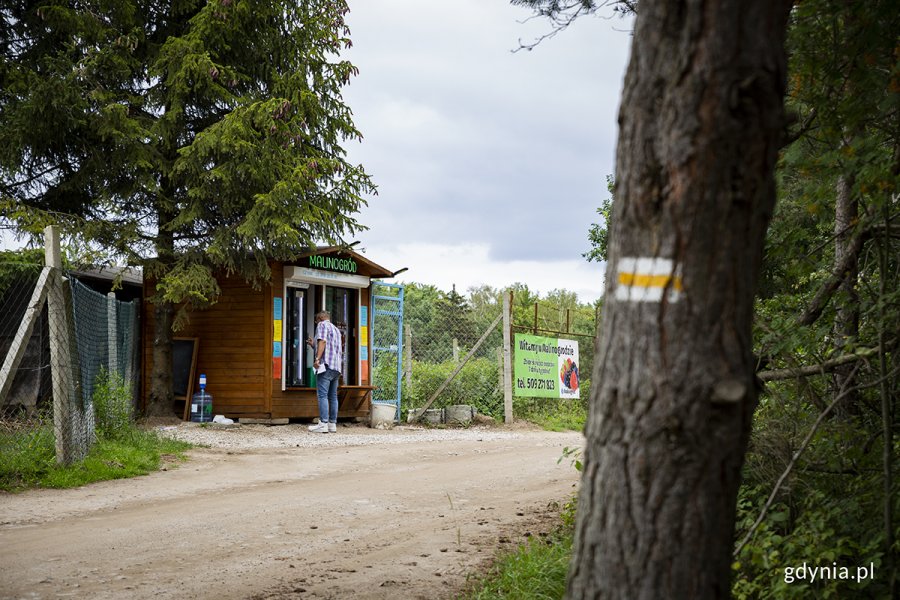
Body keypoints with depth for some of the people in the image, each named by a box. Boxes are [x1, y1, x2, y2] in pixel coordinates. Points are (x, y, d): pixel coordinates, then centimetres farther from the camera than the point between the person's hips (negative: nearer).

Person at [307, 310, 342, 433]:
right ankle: (332, 424, 4)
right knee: (333, 396, 7)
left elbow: (322, 341, -14)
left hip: (326, 365, -9)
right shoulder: (336, 330, 28)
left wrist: (317, 359, -21)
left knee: (322, 395, -12)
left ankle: (323, 424, -19)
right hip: (337, 367, 9)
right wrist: (313, 346, 37)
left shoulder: (322, 325, 3)